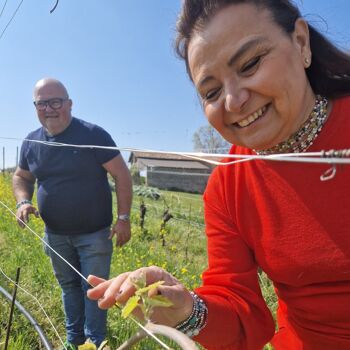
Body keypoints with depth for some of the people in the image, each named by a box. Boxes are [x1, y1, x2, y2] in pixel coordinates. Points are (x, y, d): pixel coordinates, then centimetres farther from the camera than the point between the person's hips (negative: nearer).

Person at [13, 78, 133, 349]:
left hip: (94, 233, -5)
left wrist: (123, 218, -16)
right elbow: (21, 177, 15)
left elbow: (122, 175, -13)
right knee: (69, 287, 21)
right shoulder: (31, 142, 1)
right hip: (55, 235, 5)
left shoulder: (93, 134, -15)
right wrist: (23, 202, -6)